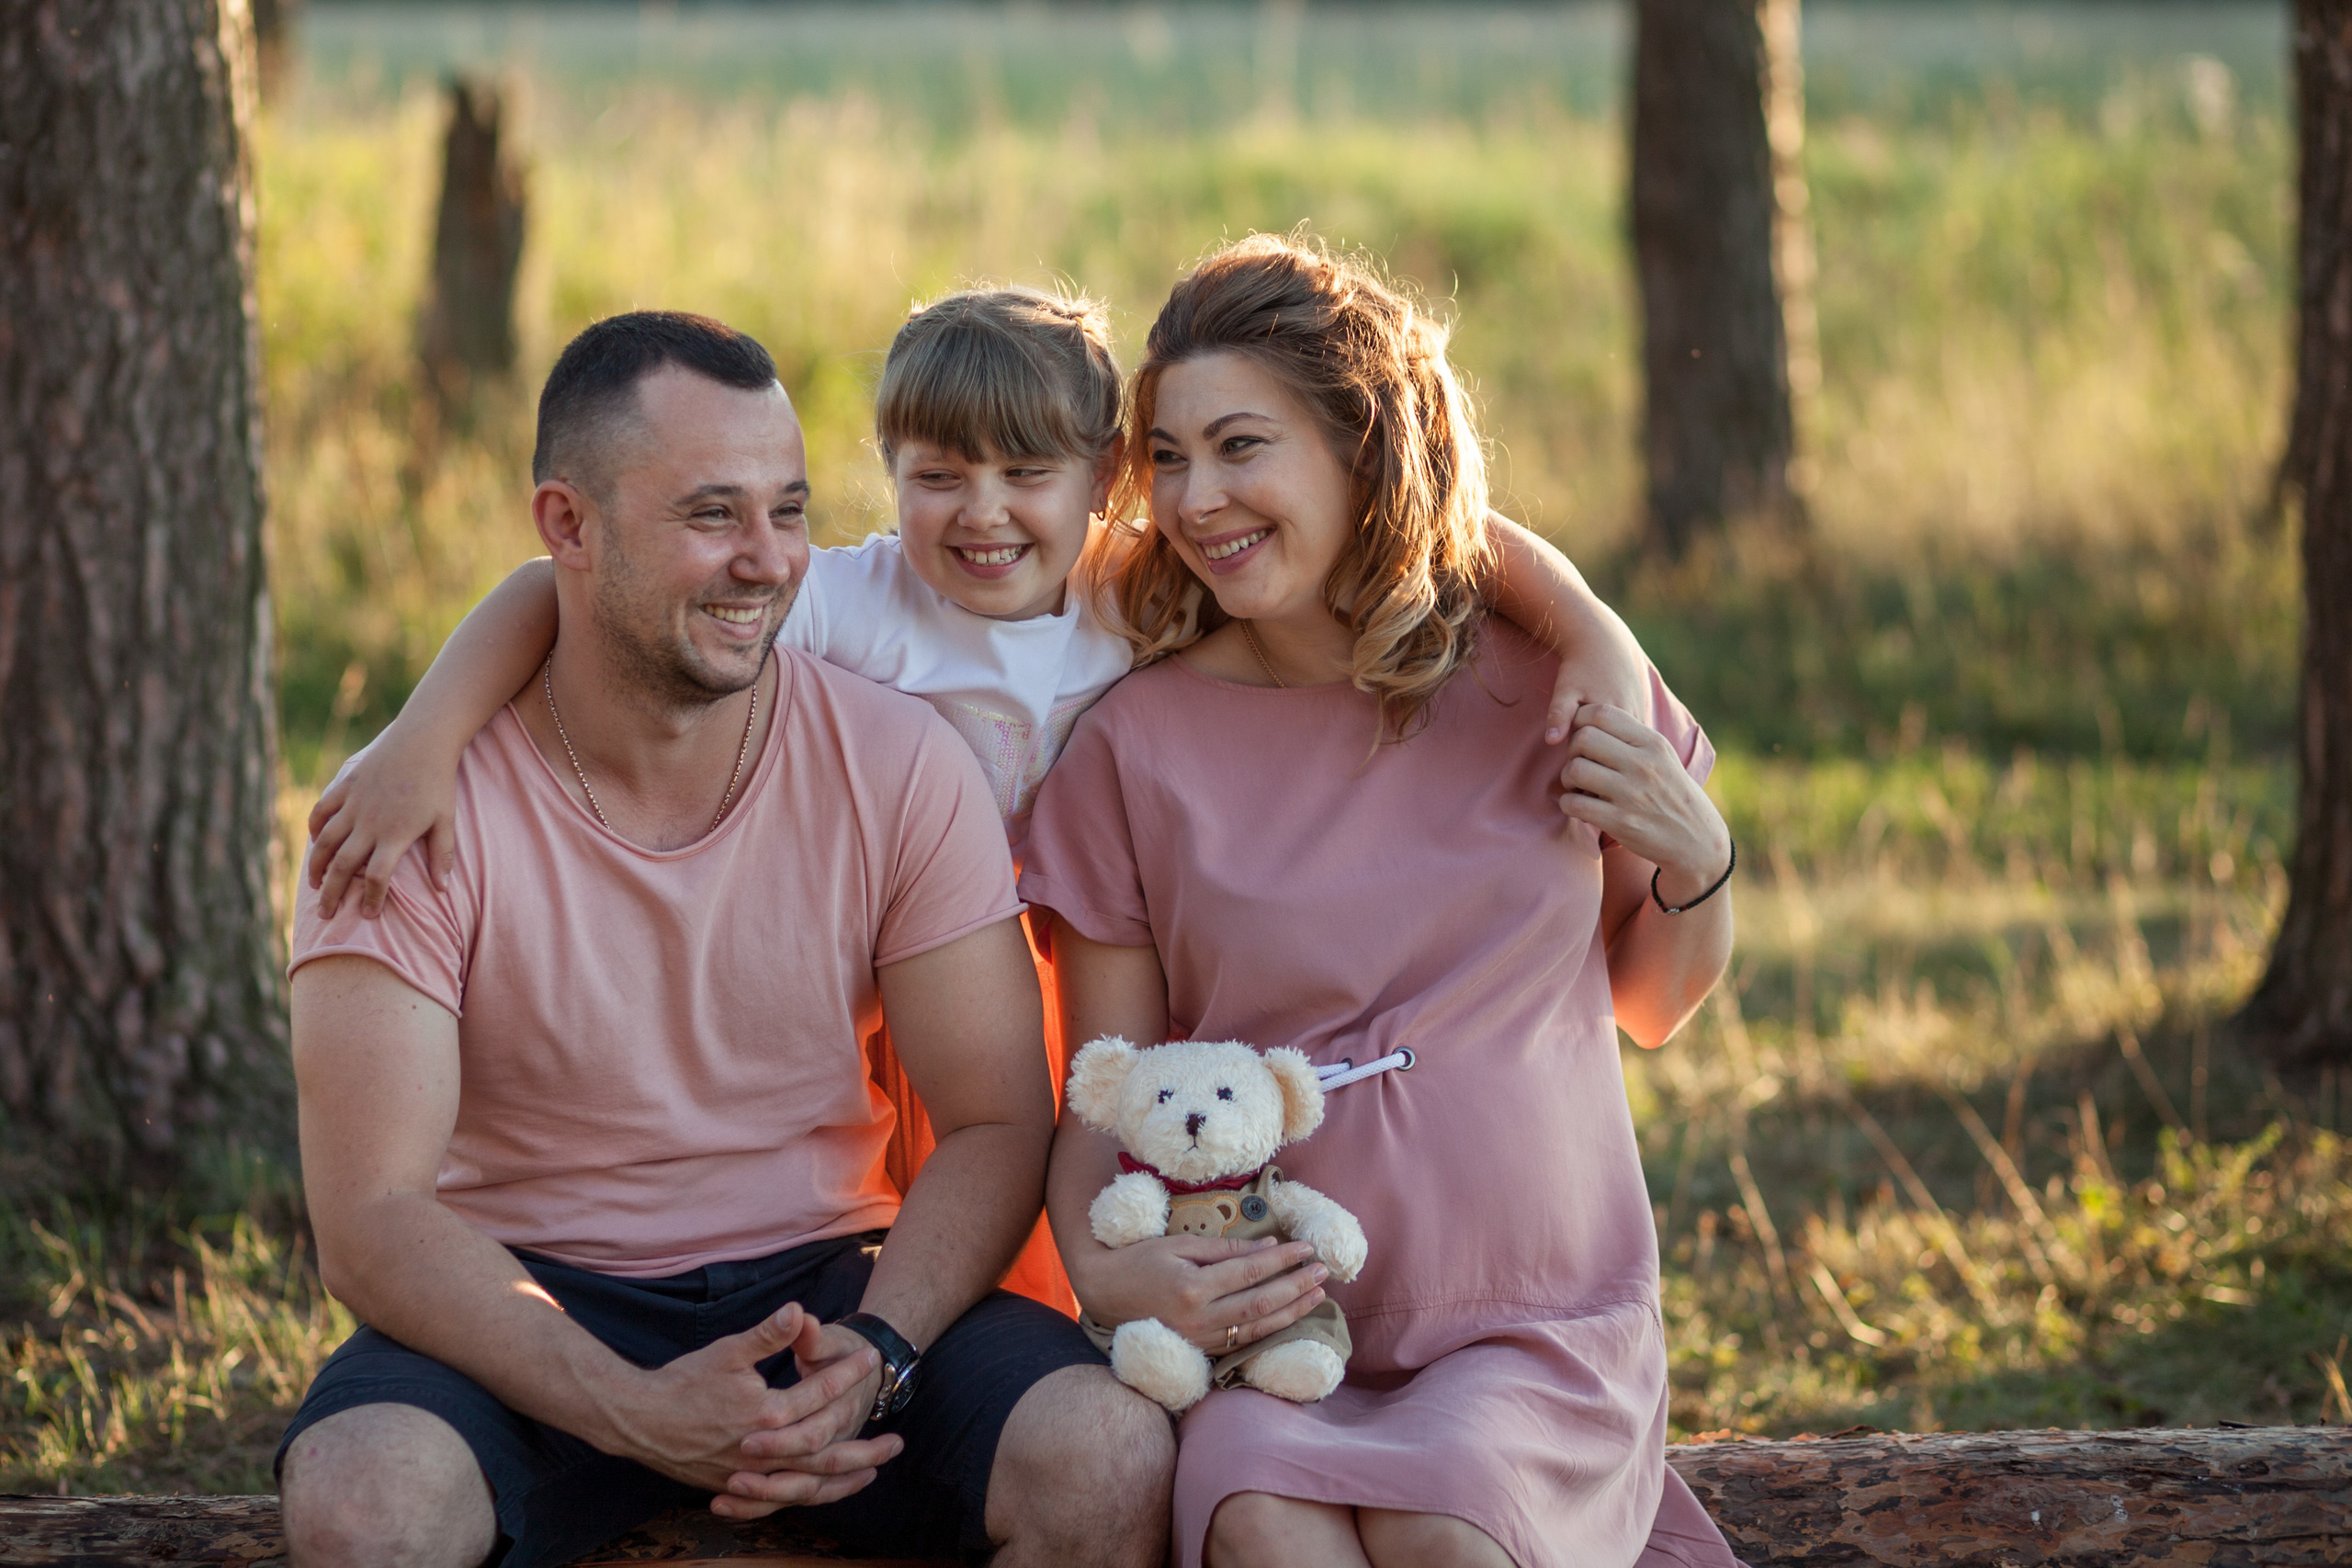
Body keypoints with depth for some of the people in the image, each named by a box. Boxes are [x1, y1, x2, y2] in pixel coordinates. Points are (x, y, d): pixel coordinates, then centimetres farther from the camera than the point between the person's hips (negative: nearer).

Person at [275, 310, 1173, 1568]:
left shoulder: (898, 766, -4)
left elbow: (997, 1124, -2)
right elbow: (372, 1219, -17)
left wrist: (874, 1355, -23)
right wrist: (634, 1410, -32)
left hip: (826, 1277, 2)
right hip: (530, 1310, -2)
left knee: (1112, 1461, -26)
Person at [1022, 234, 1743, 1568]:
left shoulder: (1549, 680, 5)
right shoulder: (1139, 745, 2)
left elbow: (1652, 1006, 19)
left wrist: (1696, 863, -2)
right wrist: (1100, 1264, -15)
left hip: (1539, 1331, 1)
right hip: (1264, 1325, 0)